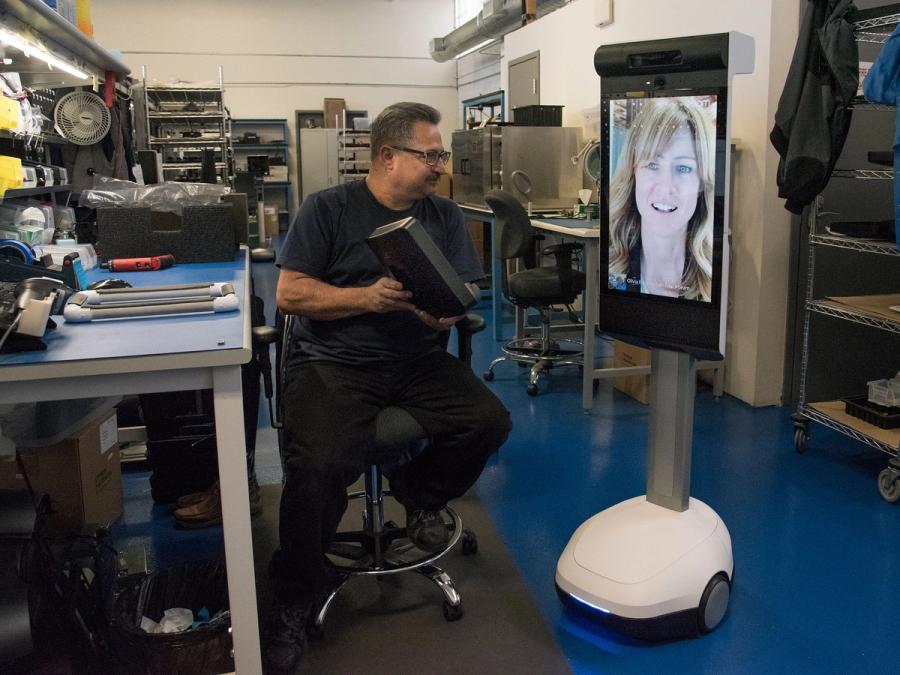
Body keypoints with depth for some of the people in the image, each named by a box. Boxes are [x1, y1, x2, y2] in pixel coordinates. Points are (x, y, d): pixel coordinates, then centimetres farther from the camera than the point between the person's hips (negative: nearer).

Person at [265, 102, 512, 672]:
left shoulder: (445, 216, 13)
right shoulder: (329, 209, 3)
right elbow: (289, 292, -4)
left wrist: (447, 310, -17)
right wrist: (368, 298, -15)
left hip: (420, 362, 4)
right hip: (336, 363, -3)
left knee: (490, 422, -21)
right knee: (319, 465, -28)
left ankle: (419, 495, 12)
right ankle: (297, 599, -1)